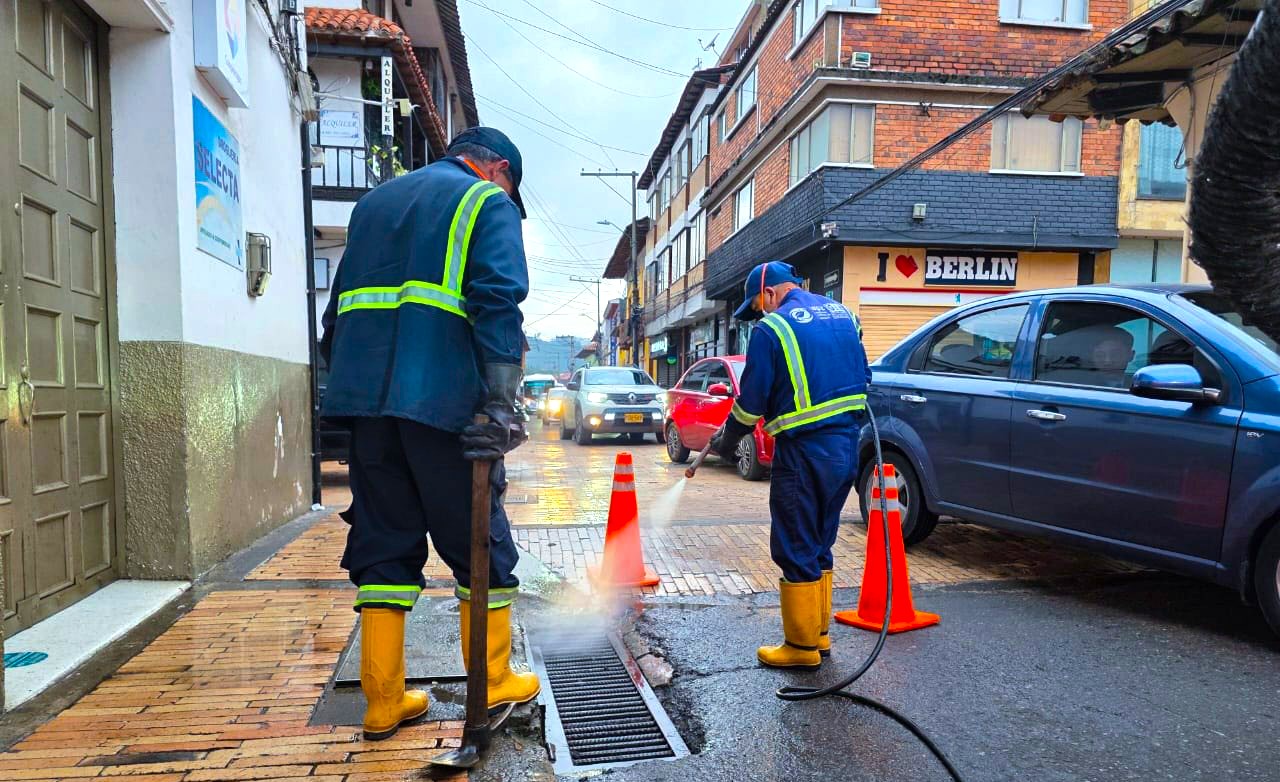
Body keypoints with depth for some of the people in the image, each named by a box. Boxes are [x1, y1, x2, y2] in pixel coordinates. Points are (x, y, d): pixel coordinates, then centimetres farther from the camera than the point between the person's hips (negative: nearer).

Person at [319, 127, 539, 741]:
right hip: (442, 398, -6)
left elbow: (336, 312, 24)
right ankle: (494, 686, 18)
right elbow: (498, 303, -10)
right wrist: (500, 407, -16)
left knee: (383, 543, 11)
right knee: (479, 540, 7)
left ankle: (383, 701, 16)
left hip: (365, 396, 6)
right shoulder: (489, 202, 6)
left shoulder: (374, 202, 27)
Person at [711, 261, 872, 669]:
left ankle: (801, 646, 13)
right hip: (847, 447, 8)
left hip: (804, 452, -8)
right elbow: (863, 379, 20)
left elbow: (751, 401, -8)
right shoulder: (842, 314, 12)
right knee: (819, 546, 19)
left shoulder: (771, 329, -10)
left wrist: (727, 439, 8)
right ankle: (819, 634, 29)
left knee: (796, 551, 4)